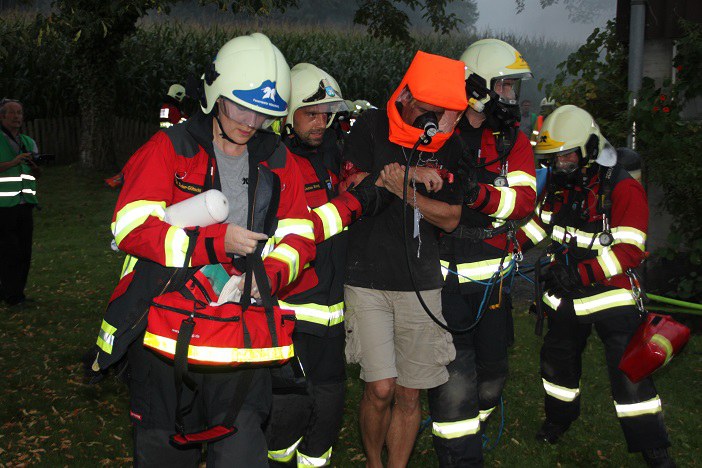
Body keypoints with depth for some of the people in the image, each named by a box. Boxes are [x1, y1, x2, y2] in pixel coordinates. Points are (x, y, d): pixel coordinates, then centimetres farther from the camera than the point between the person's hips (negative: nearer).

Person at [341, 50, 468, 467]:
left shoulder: (449, 144, 5)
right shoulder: (372, 127, -2)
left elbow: (451, 217, 3)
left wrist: (406, 192, -14)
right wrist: (415, 174, -17)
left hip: (421, 284, 3)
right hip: (368, 279, -2)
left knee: (409, 395, 6)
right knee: (381, 389, -6)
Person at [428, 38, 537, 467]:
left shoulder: (514, 141, 6)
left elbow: (525, 201, -9)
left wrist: (481, 194, -27)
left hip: (492, 276, 5)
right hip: (445, 276, -5)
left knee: (492, 370, 16)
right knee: (455, 376, -8)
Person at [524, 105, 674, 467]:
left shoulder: (623, 188, -16)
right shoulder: (556, 186, 4)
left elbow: (628, 250, -22)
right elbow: (538, 226, 13)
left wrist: (580, 273, -31)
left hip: (611, 294, -6)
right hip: (566, 298, 6)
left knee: (628, 371, -8)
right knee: (557, 360, 18)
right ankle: (559, 417, 44)